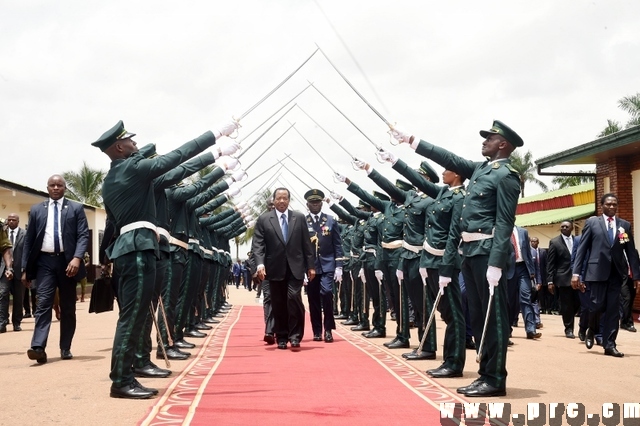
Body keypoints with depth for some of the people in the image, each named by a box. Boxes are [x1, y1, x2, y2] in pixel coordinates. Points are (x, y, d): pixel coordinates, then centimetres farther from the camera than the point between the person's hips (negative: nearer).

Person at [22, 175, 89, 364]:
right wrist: (25, 268, 5)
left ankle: (65, 348, 13)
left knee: (68, 307, 5)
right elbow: (28, 239, 11)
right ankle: (38, 347, -18)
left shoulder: (76, 208, 5)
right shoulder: (37, 210, 11)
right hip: (44, 261, 1)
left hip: (67, 261, 0)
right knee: (43, 303, -11)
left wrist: (77, 258, -19)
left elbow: (83, 235, -3)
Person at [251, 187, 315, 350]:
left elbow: (306, 243, 8)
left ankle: (295, 335, -3)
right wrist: (260, 264, -16)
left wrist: (311, 266, 4)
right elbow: (257, 244, -2)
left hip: (295, 268, 0)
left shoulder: (299, 217, 8)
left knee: (294, 298, -14)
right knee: (278, 305, 4)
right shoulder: (263, 219, 4)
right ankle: (281, 337, 15)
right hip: (275, 269, 0)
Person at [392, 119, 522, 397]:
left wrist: (496, 263, -22)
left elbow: (504, 223, -16)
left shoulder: (506, 176, -10)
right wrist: (412, 141, 19)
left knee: (494, 315, -3)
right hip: (470, 251, 9)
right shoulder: (480, 168, 16)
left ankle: (496, 379, 3)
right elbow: (448, 158, 22)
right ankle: (486, 373, 19)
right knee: (478, 314, 12)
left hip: (487, 251, -9)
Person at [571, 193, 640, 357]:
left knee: (613, 308, 1)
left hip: (616, 272, 2)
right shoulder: (592, 222, 4)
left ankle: (609, 345, 7)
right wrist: (576, 272, -7)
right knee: (598, 304, -7)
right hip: (597, 270, -2)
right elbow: (582, 248, 1)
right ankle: (591, 331, 22)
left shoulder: (625, 225, 11)